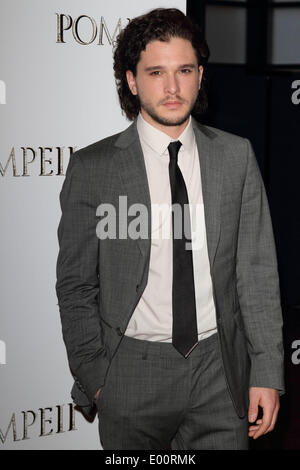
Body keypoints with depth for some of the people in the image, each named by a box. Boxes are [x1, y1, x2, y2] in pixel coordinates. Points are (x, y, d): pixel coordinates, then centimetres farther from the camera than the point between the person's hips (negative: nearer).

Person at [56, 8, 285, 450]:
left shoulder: (236, 156, 2)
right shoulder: (91, 168, -4)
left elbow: (258, 272, 2)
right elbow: (75, 287, 0)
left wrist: (267, 372, -2)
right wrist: (94, 378, -4)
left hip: (220, 370, 2)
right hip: (130, 374, -1)